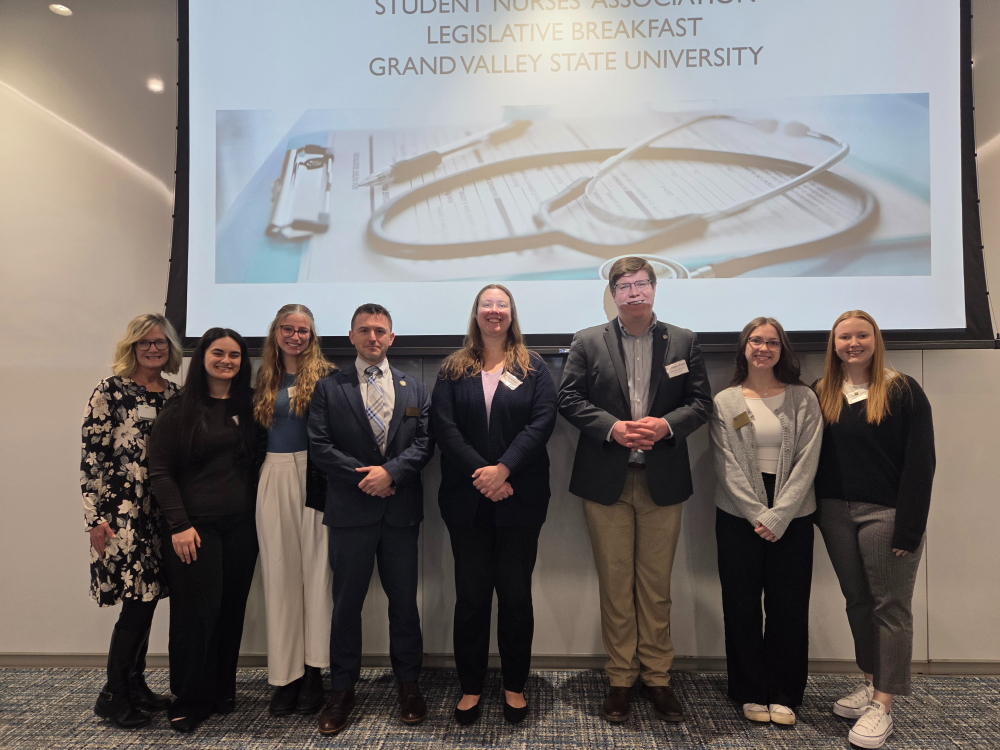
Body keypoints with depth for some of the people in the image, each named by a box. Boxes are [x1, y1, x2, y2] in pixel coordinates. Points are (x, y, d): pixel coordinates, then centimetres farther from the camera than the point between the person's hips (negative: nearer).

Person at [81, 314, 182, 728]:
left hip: (161, 511, 6)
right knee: (138, 599, -4)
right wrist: (94, 517, -11)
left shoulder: (175, 393, 11)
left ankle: (135, 684, 26)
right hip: (122, 511, -5)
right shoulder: (111, 390, -6)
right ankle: (113, 695, 14)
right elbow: (91, 455, -8)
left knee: (147, 599, 11)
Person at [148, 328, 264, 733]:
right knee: (196, 612, 2)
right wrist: (179, 525, -11)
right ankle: (189, 702, 19)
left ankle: (222, 692, 27)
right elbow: (160, 471, -5)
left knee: (232, 609, 9)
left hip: (241, 525, 3)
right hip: (194, 526, -3)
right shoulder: (180, 408, -2)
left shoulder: (248, 407, 8)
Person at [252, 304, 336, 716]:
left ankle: (313, 671, 14)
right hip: (274, 480, 4)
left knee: (316, 570, 1)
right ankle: (285, 673, 17)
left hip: (315, 480, -4)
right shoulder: (264, 380, 13)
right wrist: (254, 478, 3)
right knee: (280, 573, 7)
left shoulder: (326, 377, -1)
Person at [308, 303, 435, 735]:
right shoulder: (329, 389, 4)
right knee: (347, 602, 8)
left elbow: (424, 443, 2)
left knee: (404, 601, 10)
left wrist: (390, 471, -13)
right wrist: (363, 475, -12)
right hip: (350, 510, -1)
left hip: (401, 509, 2)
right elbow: (320, 447, -3)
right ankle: (342, 690, 23)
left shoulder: (414, 389, 9)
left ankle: (408, 684, 26)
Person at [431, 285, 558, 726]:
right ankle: (470, 686, 24)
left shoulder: (533, 368, 5)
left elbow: (542, 422, -6)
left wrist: (503, 469, -16)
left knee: (516, 594, 8)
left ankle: (514, 686, 25)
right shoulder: (454, 370, 7)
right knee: (471, 595, 8)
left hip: (520, 499, 0)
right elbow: (443, 426, -3)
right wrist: (481, 475, -13)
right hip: (467, 502, 1)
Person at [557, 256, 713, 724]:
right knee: (614, 583, 8)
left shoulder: (683, 341, 7)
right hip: (606, 479, 0)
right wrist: (612, 428, -15)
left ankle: (657, 677, 24)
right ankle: (620, 679, 22)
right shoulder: (588, 342, 4)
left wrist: (666, 424, -15)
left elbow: (701, 401, 4)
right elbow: (568, 398, -1)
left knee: (656, 583, 9)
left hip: (662, 479, 1)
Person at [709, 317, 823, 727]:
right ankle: (752, 692, 21)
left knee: (788, 607, 5)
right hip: (739, 516, 0)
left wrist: (777, 517, -11)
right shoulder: (725, 402, 3)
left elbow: (806, 463, -3)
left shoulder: (803, 399, 4)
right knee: (741, 605, 5)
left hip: (792, 518, 0)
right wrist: (758, 514, -11)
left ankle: (784, 695, 21)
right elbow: (727, 466, -2)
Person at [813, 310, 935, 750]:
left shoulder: (903, 392, -6)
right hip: (836, 513, 4)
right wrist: (819, 513, 0)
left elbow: (920, 463, -10)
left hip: (885, 513, -4)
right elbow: (816, 457, 7)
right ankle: (871, 683, 30)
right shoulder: (821, 395, 6)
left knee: (890, 607, 4)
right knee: (856, 601, 14)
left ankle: (883, 705, 13)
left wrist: (908, 528, -14)